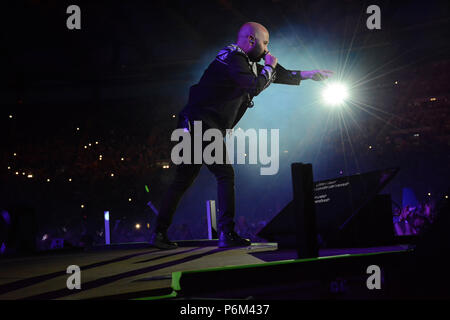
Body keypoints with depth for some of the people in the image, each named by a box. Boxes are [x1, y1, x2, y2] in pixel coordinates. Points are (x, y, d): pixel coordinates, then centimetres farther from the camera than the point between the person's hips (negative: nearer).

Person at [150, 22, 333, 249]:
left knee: (182, 180, 9)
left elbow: (275, 75, 32)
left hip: (192, 128, 10)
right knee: (225, 175, -7)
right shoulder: (233, 59, -10)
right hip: (203, 126, -10)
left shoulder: (244, 62, 22)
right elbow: (255, 86, -21)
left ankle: (159, 233, 9)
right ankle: (226, 234, -10)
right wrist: (268, 68, -3)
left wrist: (308, 75, 33)